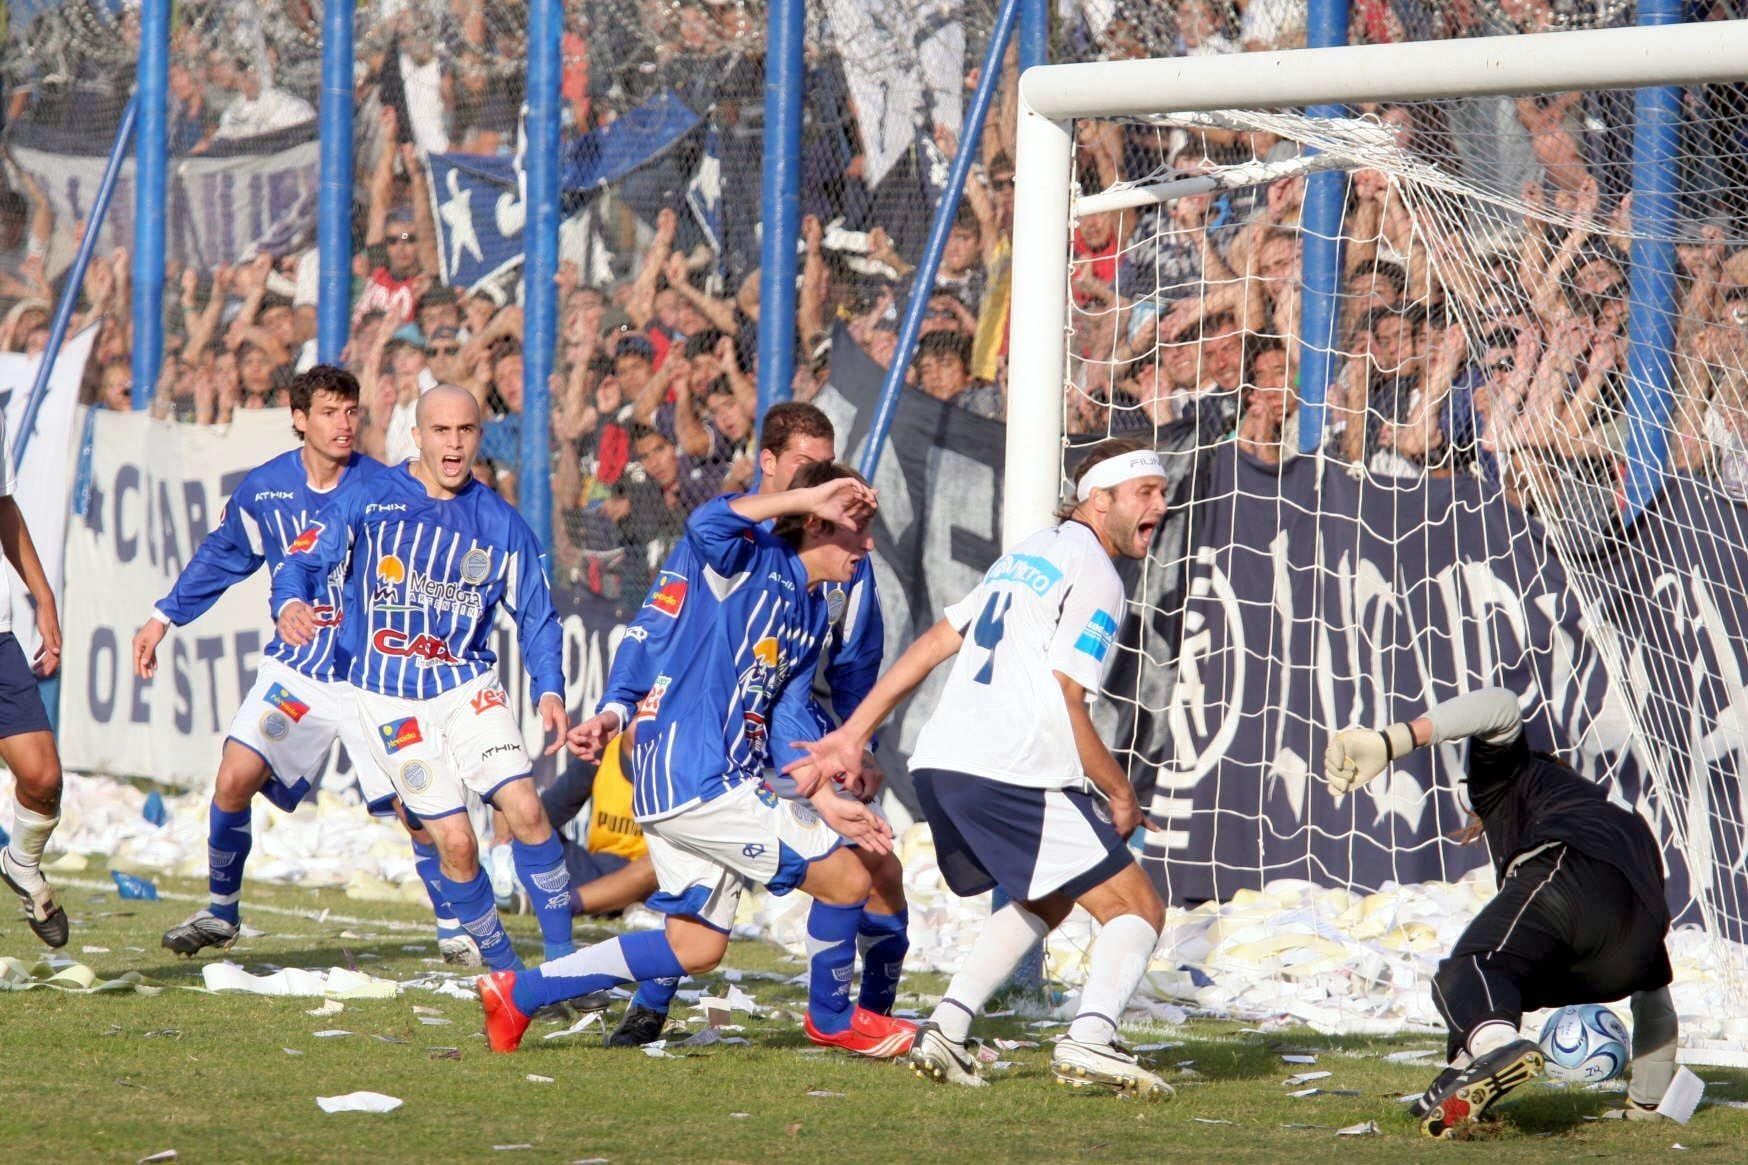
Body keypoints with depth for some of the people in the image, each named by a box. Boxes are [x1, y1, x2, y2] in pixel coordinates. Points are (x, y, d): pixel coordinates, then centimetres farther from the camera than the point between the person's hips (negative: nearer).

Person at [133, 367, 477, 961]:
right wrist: (163, 618, 17)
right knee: (234, 780, -11)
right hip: (294, 670, 2)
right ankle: (220, 912, 9)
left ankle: (453, 928, 12)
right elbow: (221, 556, 16)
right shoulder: (263, 489, -2)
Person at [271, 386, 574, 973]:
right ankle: (505, 971, 8)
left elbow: (536, 616, 10)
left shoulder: (501, 523, 4)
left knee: (526, 810, -16)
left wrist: (549, 689, -6)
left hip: (469, 684, 2)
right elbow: (303, 561, -7)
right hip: (391, 698, -2)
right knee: (456, 844, -8)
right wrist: (291, 604, -30)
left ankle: (561, 959, -6)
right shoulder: (369, 500, -3)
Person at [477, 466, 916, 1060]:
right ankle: (832, 1019, 19)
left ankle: (518, 994, 19)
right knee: (846, 877, -5)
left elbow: (785, 720, 19)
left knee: (695, 948, 15)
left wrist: (827, 802, 9)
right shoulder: (757, 562, -10)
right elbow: (708, 525, -33)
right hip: (698, 781, -10)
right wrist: (808, 497, -31)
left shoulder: (812, 611, 17)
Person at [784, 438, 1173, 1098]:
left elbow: (936, 642, 22)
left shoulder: (1029, 554, 23)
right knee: (1138, 910, -4)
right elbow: (1065, 705, -10)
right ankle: (1090, 1040, -27)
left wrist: (853, 735, 22)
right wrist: (1120, 795, 1)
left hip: (939, 766, 9)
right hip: (1014, 773, -9)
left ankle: (946, 1028, 13)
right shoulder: (1093, 575, -4)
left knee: (1047, 900, 27)